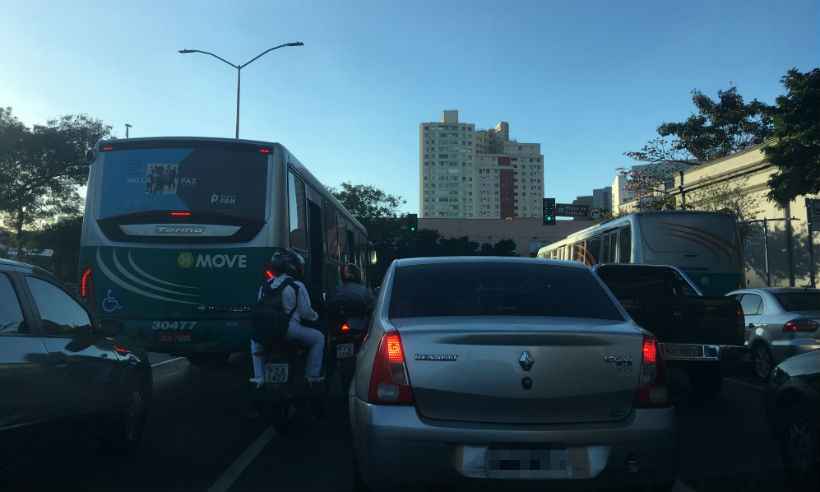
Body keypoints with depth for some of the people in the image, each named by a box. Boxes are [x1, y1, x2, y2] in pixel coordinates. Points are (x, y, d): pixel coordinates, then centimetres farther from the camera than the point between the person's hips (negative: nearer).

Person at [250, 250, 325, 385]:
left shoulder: (265, 285, 13)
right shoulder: (297, 286, -3)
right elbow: (305, 312, -3)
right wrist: (315, 316, 19)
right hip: (289, 329, -5)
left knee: (255, 340, 37)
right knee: (318, 338, 14)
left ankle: (259, 376, 25)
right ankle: (312, 375, 10)